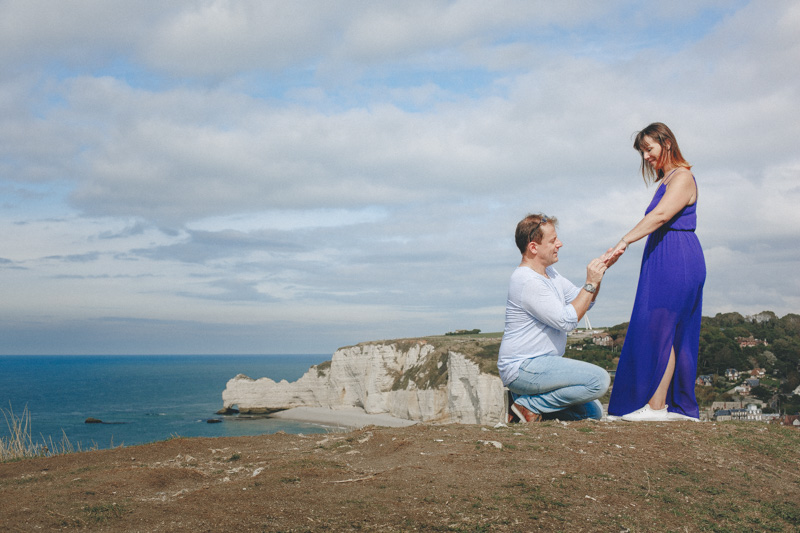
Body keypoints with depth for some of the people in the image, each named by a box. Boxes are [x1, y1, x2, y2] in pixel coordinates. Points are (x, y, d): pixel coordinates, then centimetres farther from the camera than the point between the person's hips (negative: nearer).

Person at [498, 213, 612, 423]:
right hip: (523, 368, -10)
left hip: (541, 363, 10)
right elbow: (567, 321, -22)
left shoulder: (548, 272, 12)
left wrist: (598, 274, 1)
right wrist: (591, 283, -17)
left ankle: (528, 401, 11)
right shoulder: (527, 281, -20)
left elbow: (583, 302, 18)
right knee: (599, 380, -22)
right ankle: (528, 405, -12)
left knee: (593, 413, 11)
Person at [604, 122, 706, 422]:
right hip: (664, 261, 10)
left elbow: (659, 216, -22)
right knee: (676, 334, 9)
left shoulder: (682, 177, -9)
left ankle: (655, 405, -8)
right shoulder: (665, 181, 21)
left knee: (658, 329, -10)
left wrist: (623, 243, -28)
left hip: (677, 261, -10)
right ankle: (682, 406, 13)